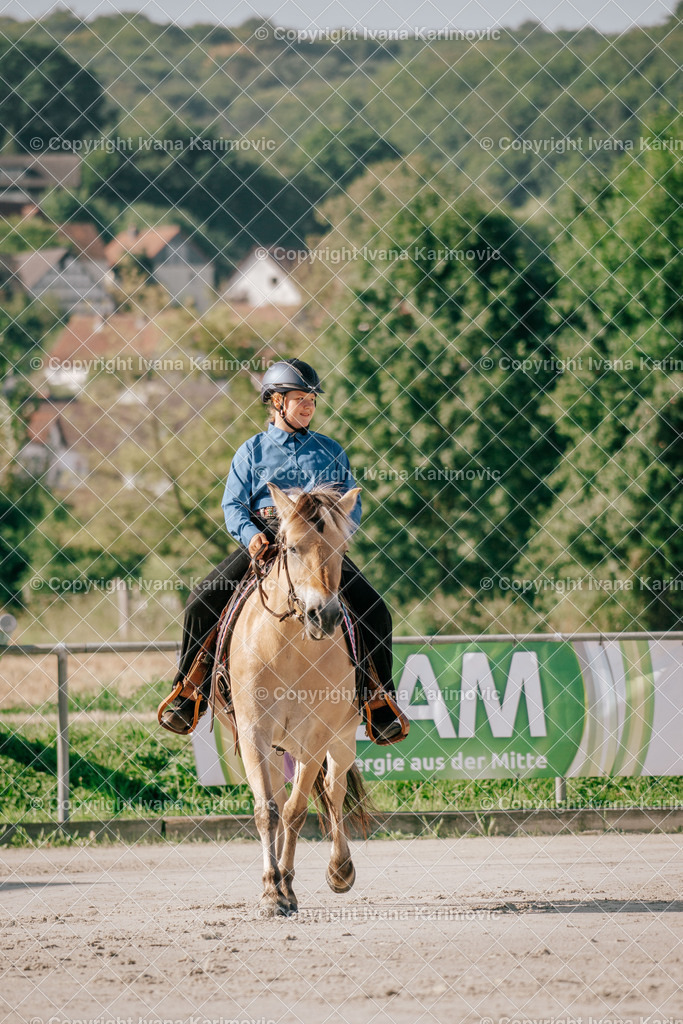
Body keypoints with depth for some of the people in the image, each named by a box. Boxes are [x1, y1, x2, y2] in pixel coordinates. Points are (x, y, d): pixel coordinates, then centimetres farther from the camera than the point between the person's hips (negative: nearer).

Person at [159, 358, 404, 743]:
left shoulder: (331, 451, 14)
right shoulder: (252, 451, 10)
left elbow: (352, 505, 13)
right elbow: (234, 504, 4)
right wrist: (250, 534, -17)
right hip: (264, 543, -1)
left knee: (375, 611, -16)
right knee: (203, 601, -19)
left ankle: (383, 709, -5)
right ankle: (187, 697, -6)